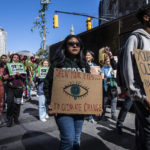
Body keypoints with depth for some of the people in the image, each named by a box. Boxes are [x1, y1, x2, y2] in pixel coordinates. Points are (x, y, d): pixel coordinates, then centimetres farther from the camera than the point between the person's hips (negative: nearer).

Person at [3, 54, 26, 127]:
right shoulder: (8, 67, 6)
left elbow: (24, 77, 7)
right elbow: (4, 77, 1)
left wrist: (19, 75, -11)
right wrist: (12, 76, -14)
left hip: (19, 87, 1)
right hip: (10, 88, -1)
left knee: (17, 103, 5)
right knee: (10, 103, -8)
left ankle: (16, 118, 20)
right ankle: (9, 120, 4)